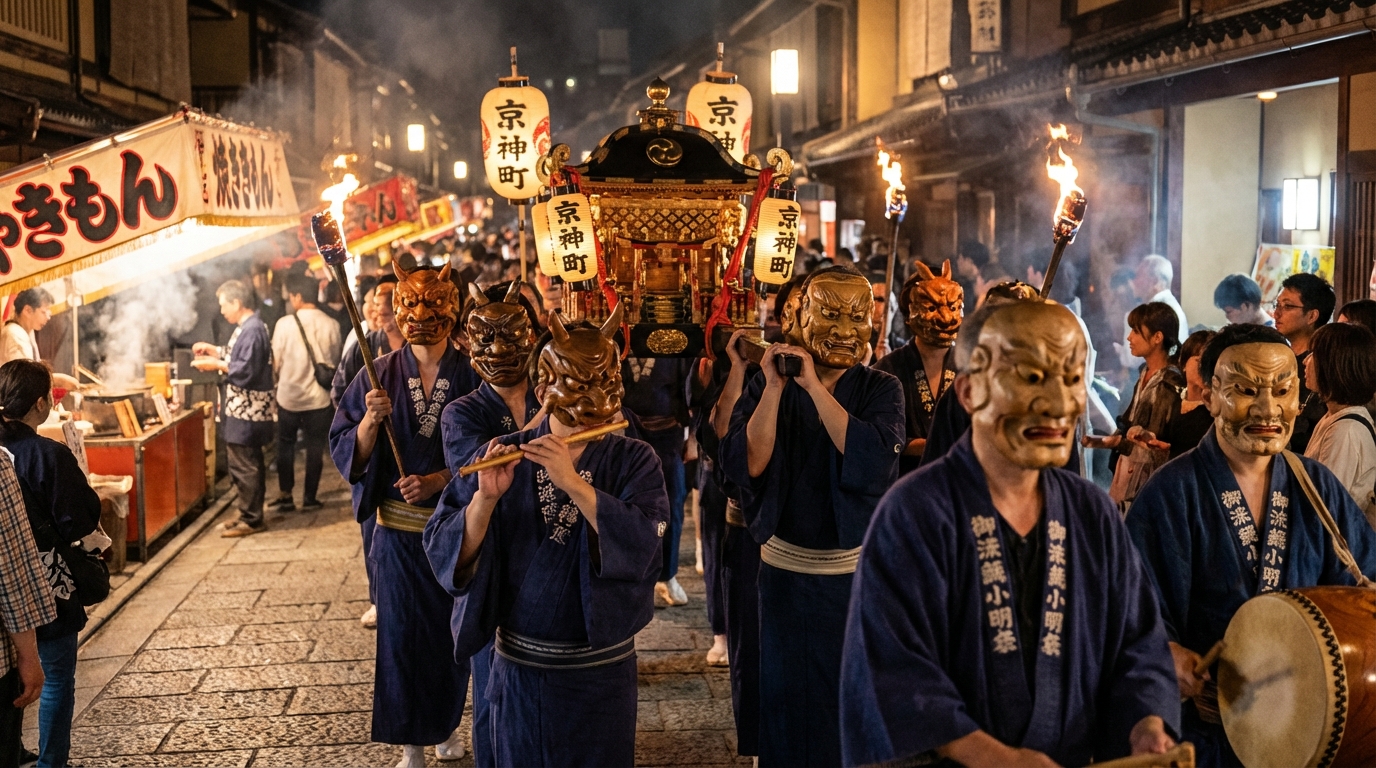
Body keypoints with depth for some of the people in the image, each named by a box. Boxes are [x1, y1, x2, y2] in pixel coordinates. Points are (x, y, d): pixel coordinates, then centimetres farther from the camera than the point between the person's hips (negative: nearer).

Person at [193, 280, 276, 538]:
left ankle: (251, 519, 1)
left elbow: (246, 371, -23)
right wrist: (213, 350, 15)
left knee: (243, 466, -5)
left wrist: (217, 365, -13)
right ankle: (251, 514, 25)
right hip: (245, 408, 11)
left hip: (247, 410, -11)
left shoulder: (252, 330, -19)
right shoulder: (247, 327, 13)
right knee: (250, 464, 17)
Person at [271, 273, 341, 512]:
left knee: (285, 445, 15)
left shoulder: (285, 323, -13)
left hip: (289, 396, -1)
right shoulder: (330, 324, -8)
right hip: (319, 396, 1)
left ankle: (285, 496, 15)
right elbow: (335, 359, 3)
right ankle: (309, 497, 14)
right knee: (315, 447, 10)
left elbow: (276, 362, -5)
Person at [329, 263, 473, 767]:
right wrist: (371, 420, -21)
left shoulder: (471, 376, -5)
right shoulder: (381, 375, -1)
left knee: (453, 633, 11)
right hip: (398, 530, 0)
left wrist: (438, 480, -17)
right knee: (402, 634, 5)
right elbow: (349, 454, -2)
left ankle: (445, 725, 33)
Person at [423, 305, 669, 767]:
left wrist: (572, 482, -33)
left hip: (601, 673, 0)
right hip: (520, 668, 1)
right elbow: (445, 553, -12)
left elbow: (641, 544, -25)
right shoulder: (504, 457, -6)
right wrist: (485, 499, -29)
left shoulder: (634, 461, -7)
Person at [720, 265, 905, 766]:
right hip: (786, 570, 1)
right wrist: (774, 388, -22)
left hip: (858, 571, 0)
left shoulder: (880, 389, -4)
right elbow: (744, 466, -15)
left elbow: (875, 463, -23)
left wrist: (815, 387, -25)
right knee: (787, 697, 12)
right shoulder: (767, 384, -3)